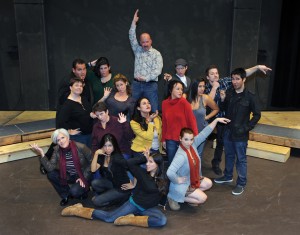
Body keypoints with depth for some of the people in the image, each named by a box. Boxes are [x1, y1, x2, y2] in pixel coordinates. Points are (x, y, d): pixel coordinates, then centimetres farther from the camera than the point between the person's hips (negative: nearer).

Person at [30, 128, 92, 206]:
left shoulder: (81, 147, -24)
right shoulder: (57, 150, -11)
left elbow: (92, 162, -13)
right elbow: (50, 168, -20)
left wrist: (84, 177, -15)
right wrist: (41, 153, -31)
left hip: (83, 176, -5)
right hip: (69, 176, 5)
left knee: (74, 191, -31)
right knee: (50, 174, -16)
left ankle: (84, 189, 7)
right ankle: (66, 195, 5)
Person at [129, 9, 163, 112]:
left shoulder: (156, 54, 0)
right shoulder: (137, 50, 11)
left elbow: (157, 70, -10)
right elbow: (132, 38, 2)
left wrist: (146, 78, -19)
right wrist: (134, 22, -5)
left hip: (150, 85, -3)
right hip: (136, 84, 3)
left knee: (154, 110, -2)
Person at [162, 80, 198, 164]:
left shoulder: (184, 102, -10)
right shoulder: (165, 103, 0)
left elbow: (192, 120, -12)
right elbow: (164, 122, 5)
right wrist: (163, 139, 7)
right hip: (170, 140, 3)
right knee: (172, 163, 14)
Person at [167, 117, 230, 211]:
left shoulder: (193, 144, -13)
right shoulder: (181, 155, -36)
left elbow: (204, 133, -9)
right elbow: (170, 172, -44)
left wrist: (216, 120, -12)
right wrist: (177, 180, -27)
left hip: (193, 179, 9)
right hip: (182, 184, -9)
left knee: (208, 183, 13)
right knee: (202, 198, -8)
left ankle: (190, 195, 14)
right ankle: (175, 198, -1)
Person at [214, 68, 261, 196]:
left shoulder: (249, 96, -11)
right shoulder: (229, 93, -1)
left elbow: (257, 114, -5)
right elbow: (223, 110, 8)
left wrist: (247, 127, -10)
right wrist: (222, 100, -11)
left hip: (240, 134, -4)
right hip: (228, 131, 4)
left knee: (241, 159, 7)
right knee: (229, 155, 20)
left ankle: (241, 183, 21)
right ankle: (228, 176, 39)